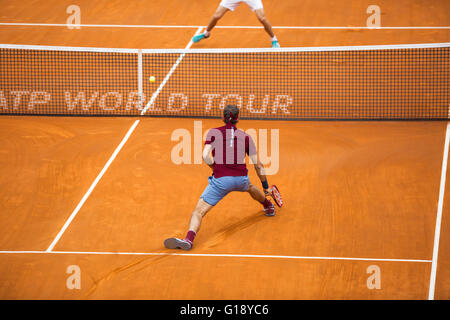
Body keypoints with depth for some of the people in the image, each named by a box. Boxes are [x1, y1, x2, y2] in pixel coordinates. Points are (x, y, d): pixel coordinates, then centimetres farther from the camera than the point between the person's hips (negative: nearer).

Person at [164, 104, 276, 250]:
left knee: (198, 211, -5)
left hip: (220, 180, -3)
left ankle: (189, 239, -30)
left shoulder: (214, 132, 4)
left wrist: (217, 170, 9)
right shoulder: (246, 137, 11)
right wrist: (265, 186, 25)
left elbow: (206, 156, -9)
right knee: (249, 187, 41)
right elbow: (258, 165, 13)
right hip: (241, 179, 4)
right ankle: (268, 206, 66)